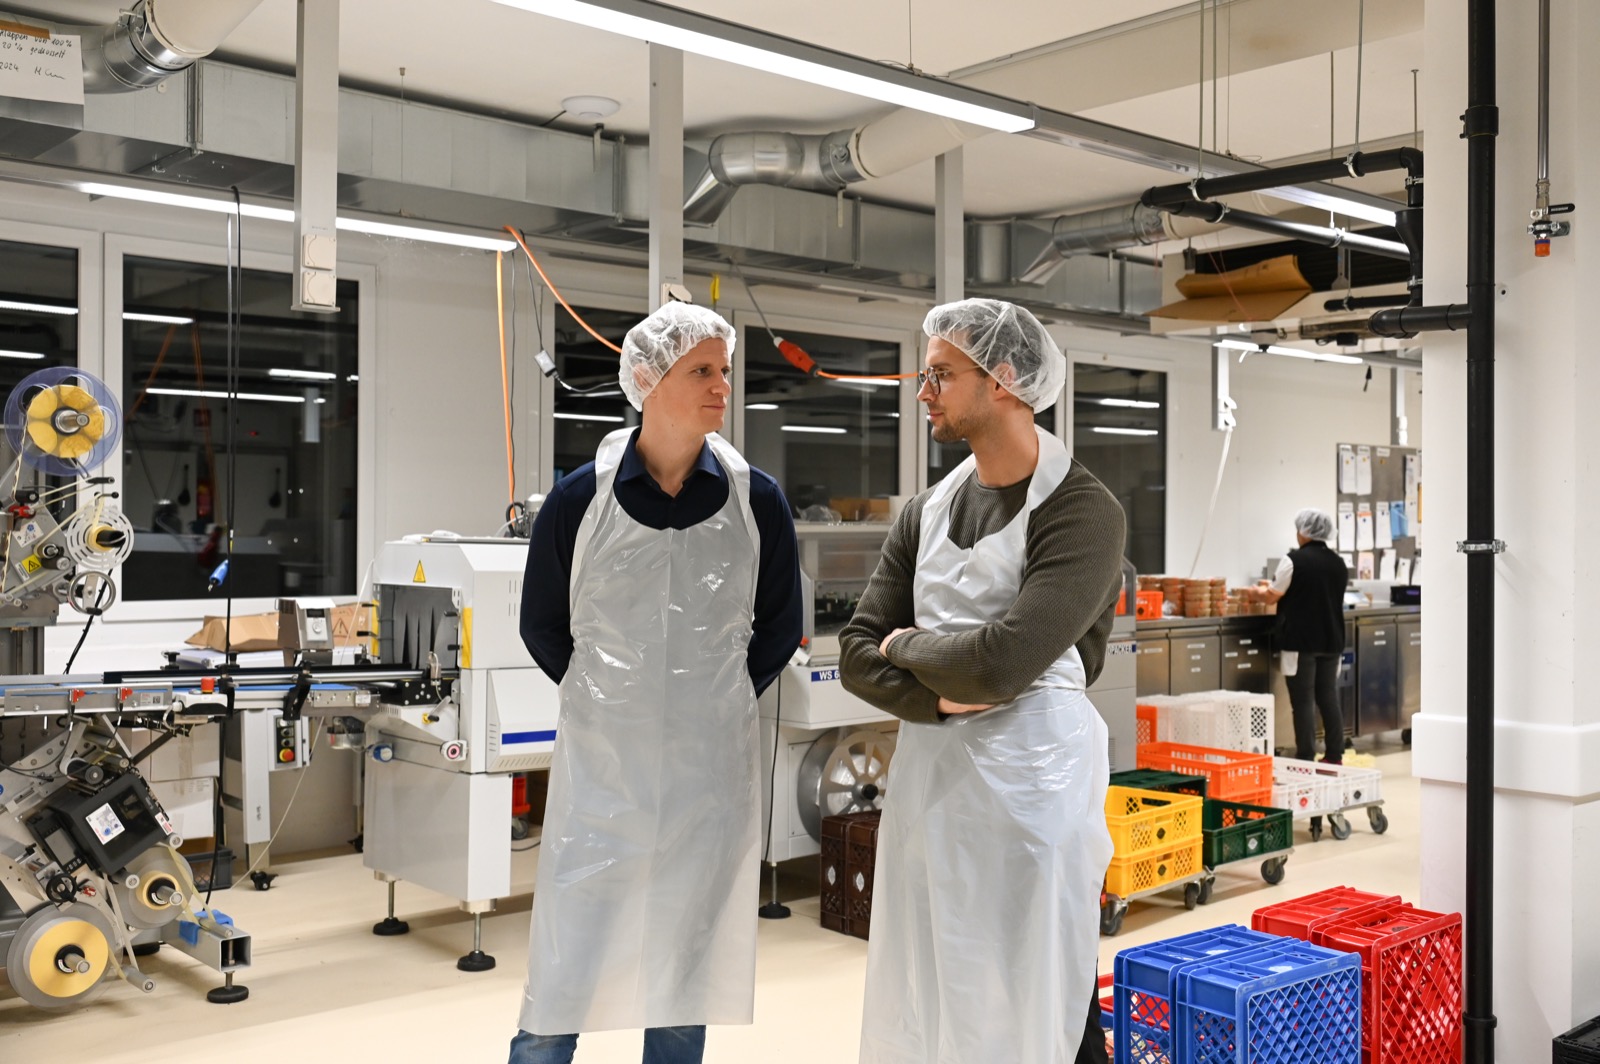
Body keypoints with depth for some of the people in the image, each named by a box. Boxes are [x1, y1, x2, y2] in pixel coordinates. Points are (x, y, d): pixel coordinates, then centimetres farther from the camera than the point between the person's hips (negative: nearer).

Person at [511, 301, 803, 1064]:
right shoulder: (582, 496, -5)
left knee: (684, 975, 12)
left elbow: (780, 627, 11)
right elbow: (541, 624, 8)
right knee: (563, 980, 4)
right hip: (601, 765, -1)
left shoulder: (756, 499, -2)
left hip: (711, 767, 1)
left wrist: (719, 700, 8)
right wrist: (605, 699, 7)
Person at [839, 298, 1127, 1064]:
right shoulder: (927, 512, 11)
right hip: (927, 773, 6)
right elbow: (857, 655, 7)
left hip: (1030, 775, -6)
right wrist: (943, 697, -10)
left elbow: (1005, 659, -21)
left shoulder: (1081, 511, -9)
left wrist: (910, 644, -3)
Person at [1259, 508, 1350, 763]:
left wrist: (1261, 590, 18)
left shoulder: (1294, 560, -12)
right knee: (1329, 696, 12)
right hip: (1331, 639, 6)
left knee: (1303, 700, -3)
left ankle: (1306, 759, -2)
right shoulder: (1338, 563, 8)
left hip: (1301, 640, -6)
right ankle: (1335, 756, 15)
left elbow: (1273, 596, -5)